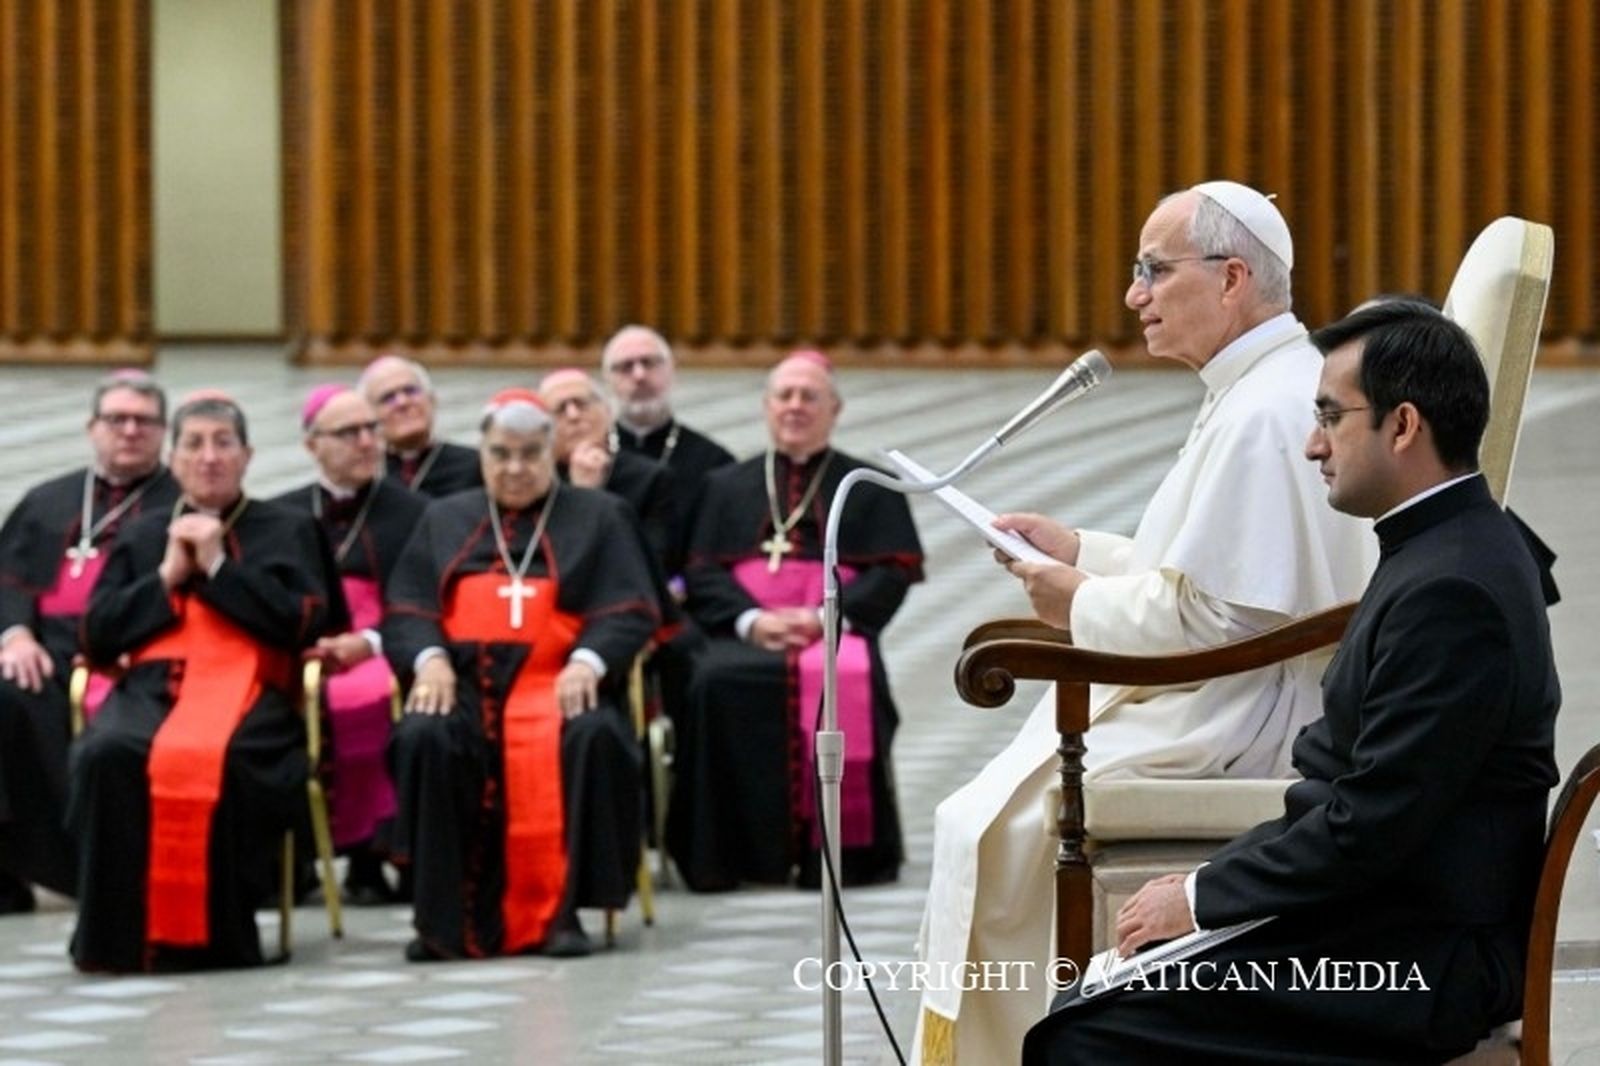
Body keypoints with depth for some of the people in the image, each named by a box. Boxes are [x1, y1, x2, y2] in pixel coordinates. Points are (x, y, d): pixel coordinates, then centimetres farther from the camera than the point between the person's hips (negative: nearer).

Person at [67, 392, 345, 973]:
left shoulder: (289, 531, 19)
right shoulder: (141, 537, 26)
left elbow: (304, 623, 2)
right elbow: (97, 637, 15)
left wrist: (218, 566, 1)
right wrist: (168, 576, 5)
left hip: (246, 687, -2)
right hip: (150, 687, 2)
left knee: (213, 761, -40)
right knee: (105, 754, -35)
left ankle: (211, 934, -31)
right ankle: (117, 934, -30)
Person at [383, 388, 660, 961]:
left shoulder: (599, 516, 18)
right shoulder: (444, 520, 24)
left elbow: (630, 613, 6)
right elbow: (406, 612, 14)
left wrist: (586, 662, -14)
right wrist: (429, 658, -8)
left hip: (558, 683, -1)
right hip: (464, 683, 1)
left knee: (594, 735, -36)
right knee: (423, 738, -33)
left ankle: (559, 910, -28)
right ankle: (445, 917, -27)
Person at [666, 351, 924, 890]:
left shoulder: (870, 488, 17)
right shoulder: (726, 486, 23)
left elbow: (893, 574, 5)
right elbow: (701, 575, 11)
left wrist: (825, 617, -12)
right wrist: (749, 620, -10)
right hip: (742, 633, 1)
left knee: (846, 683, -37)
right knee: (714, 683, -33)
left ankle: (838, 847, -30)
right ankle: (722, 854, -29)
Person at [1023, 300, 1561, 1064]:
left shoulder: (1452, 589, -21)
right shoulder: (1452, 548, 11)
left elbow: (1371, 827, -22)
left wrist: (1202, 898, -11)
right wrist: (1210, 883, 8)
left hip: (1411, 966, -10)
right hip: (1396, 921, 10)